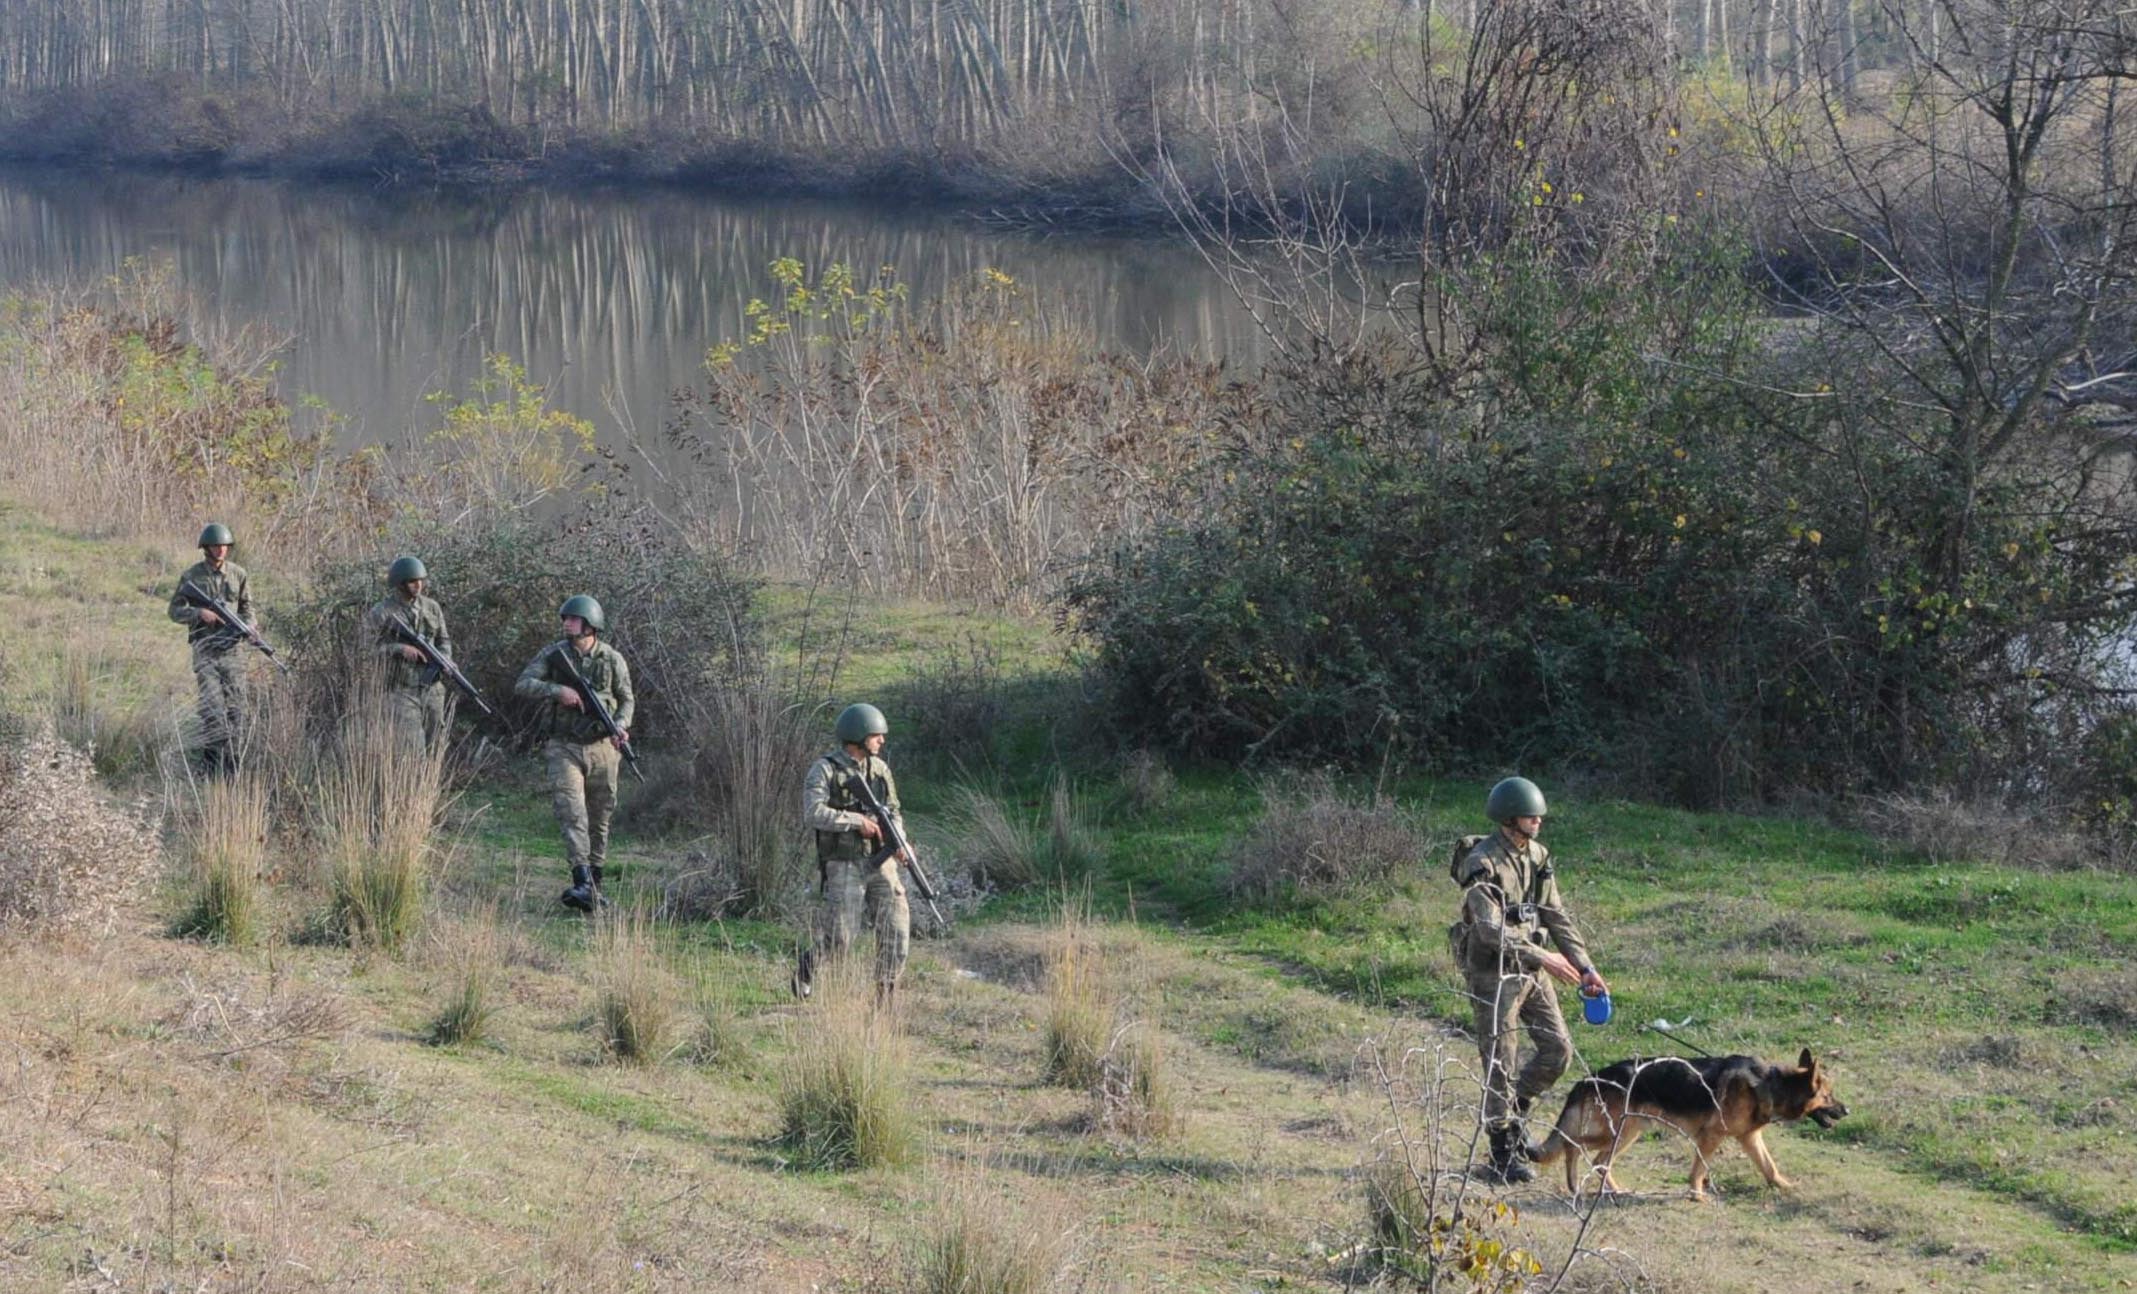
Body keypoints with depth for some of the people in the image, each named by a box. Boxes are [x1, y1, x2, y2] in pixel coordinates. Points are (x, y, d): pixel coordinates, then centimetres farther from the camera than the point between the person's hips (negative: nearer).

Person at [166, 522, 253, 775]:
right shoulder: (192, 576, 1)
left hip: (232, 647, 3)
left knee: (234, 707, 1)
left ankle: (230, 763, 9)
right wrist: (199, 613, -14)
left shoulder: (238, 574, 8)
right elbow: (175, 610, 3)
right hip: (204, 648, -3)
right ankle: (211, 761, -9)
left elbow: (247, 609, 13)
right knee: (212, 707, -13)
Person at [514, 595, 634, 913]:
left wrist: (621, 727, -10)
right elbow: (522, 684, -8)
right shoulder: (553, 655, -1)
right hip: (564, 748, -1)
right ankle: (583, 885, -27)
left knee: (599, 820, 8)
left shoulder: (612, 659, 0)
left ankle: (595, 883, 21)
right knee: (571, 813, -16)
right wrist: (557, 690, -22)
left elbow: (627, 699, 9)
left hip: (602, 748, 1)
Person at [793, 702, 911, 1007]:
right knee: (839, 939, -6)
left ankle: (886, 994, 2)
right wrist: (857, 821, -21)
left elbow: (893, 812, 14)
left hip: (880, 864, 5)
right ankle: (807, 965, 25)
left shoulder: (879, 769, 9)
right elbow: (813, 814, -20)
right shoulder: (824, 770, -9)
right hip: (844, 867, -5)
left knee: (896, 926, -8)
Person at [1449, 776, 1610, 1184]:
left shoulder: (1538, 856, 6)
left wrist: (1585, 966, 3)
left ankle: (1513, 1113, 27)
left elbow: (1557, 917, 11)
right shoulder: (1483, 864, -18)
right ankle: (1504, 1150, 8)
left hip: (1530, 968, 7)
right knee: (1501, 1062, -2)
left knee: (1557, 1048, 7)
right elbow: (1490, 929, -24)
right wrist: (1542, 957, -28)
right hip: (1493, 971, -7)